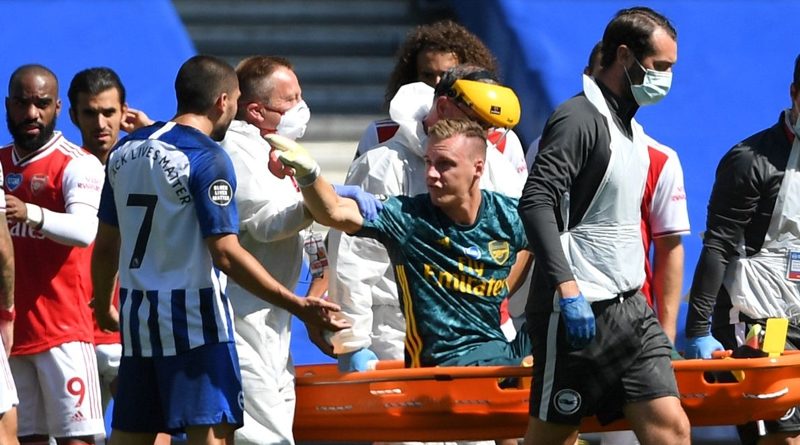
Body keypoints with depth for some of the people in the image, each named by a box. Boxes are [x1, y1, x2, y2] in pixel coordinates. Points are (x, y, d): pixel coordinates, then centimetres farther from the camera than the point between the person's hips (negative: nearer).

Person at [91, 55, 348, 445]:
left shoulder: (126, 151, 9)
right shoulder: (207, 158, -12)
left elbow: (106, 245, 14)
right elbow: (226, 255, -18)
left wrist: (103, 307, 31)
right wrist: (299, 306, -17)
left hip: (137, 316, 7)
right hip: (195, 319, -7)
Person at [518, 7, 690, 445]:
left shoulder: (629, 126, 17)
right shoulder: (578, 119, -12)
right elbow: (535, 203, -22)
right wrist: (568, 288, -30)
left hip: (630, 308, 9)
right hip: (579, 310, -9)